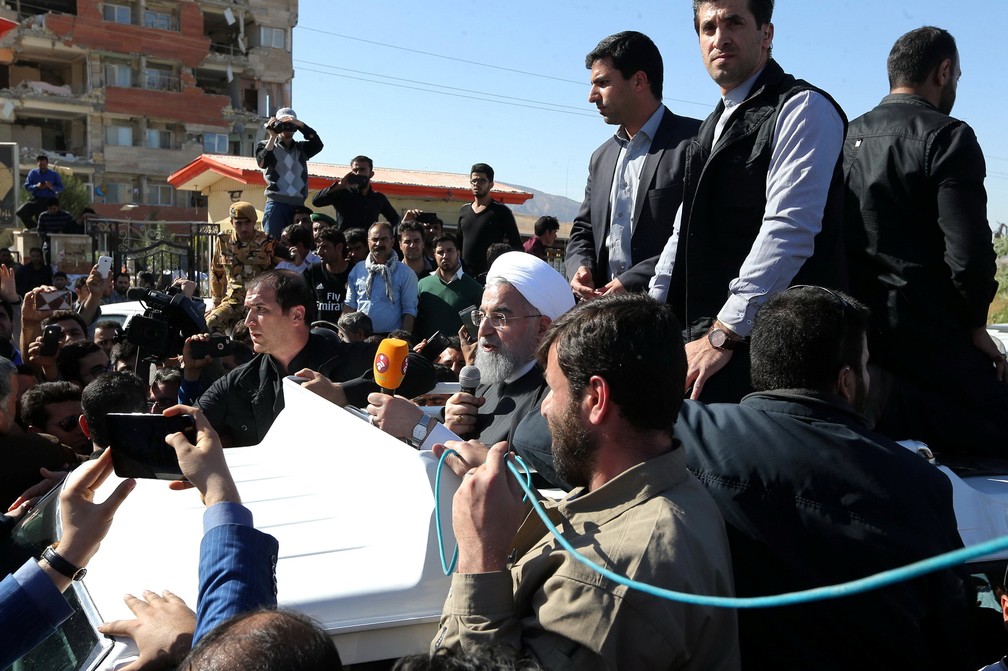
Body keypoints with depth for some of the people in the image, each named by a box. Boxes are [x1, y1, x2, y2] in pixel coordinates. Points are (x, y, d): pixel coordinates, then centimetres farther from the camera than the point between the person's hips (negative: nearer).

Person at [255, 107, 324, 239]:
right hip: (276, 204, -3)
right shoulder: (266, 145, 12)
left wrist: (300, 124, -8)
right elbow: (262, 163, -8)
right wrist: (272, 137, -4)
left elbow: (318, 144, -1)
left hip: (298, 205, 3)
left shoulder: (301, 148, 18)